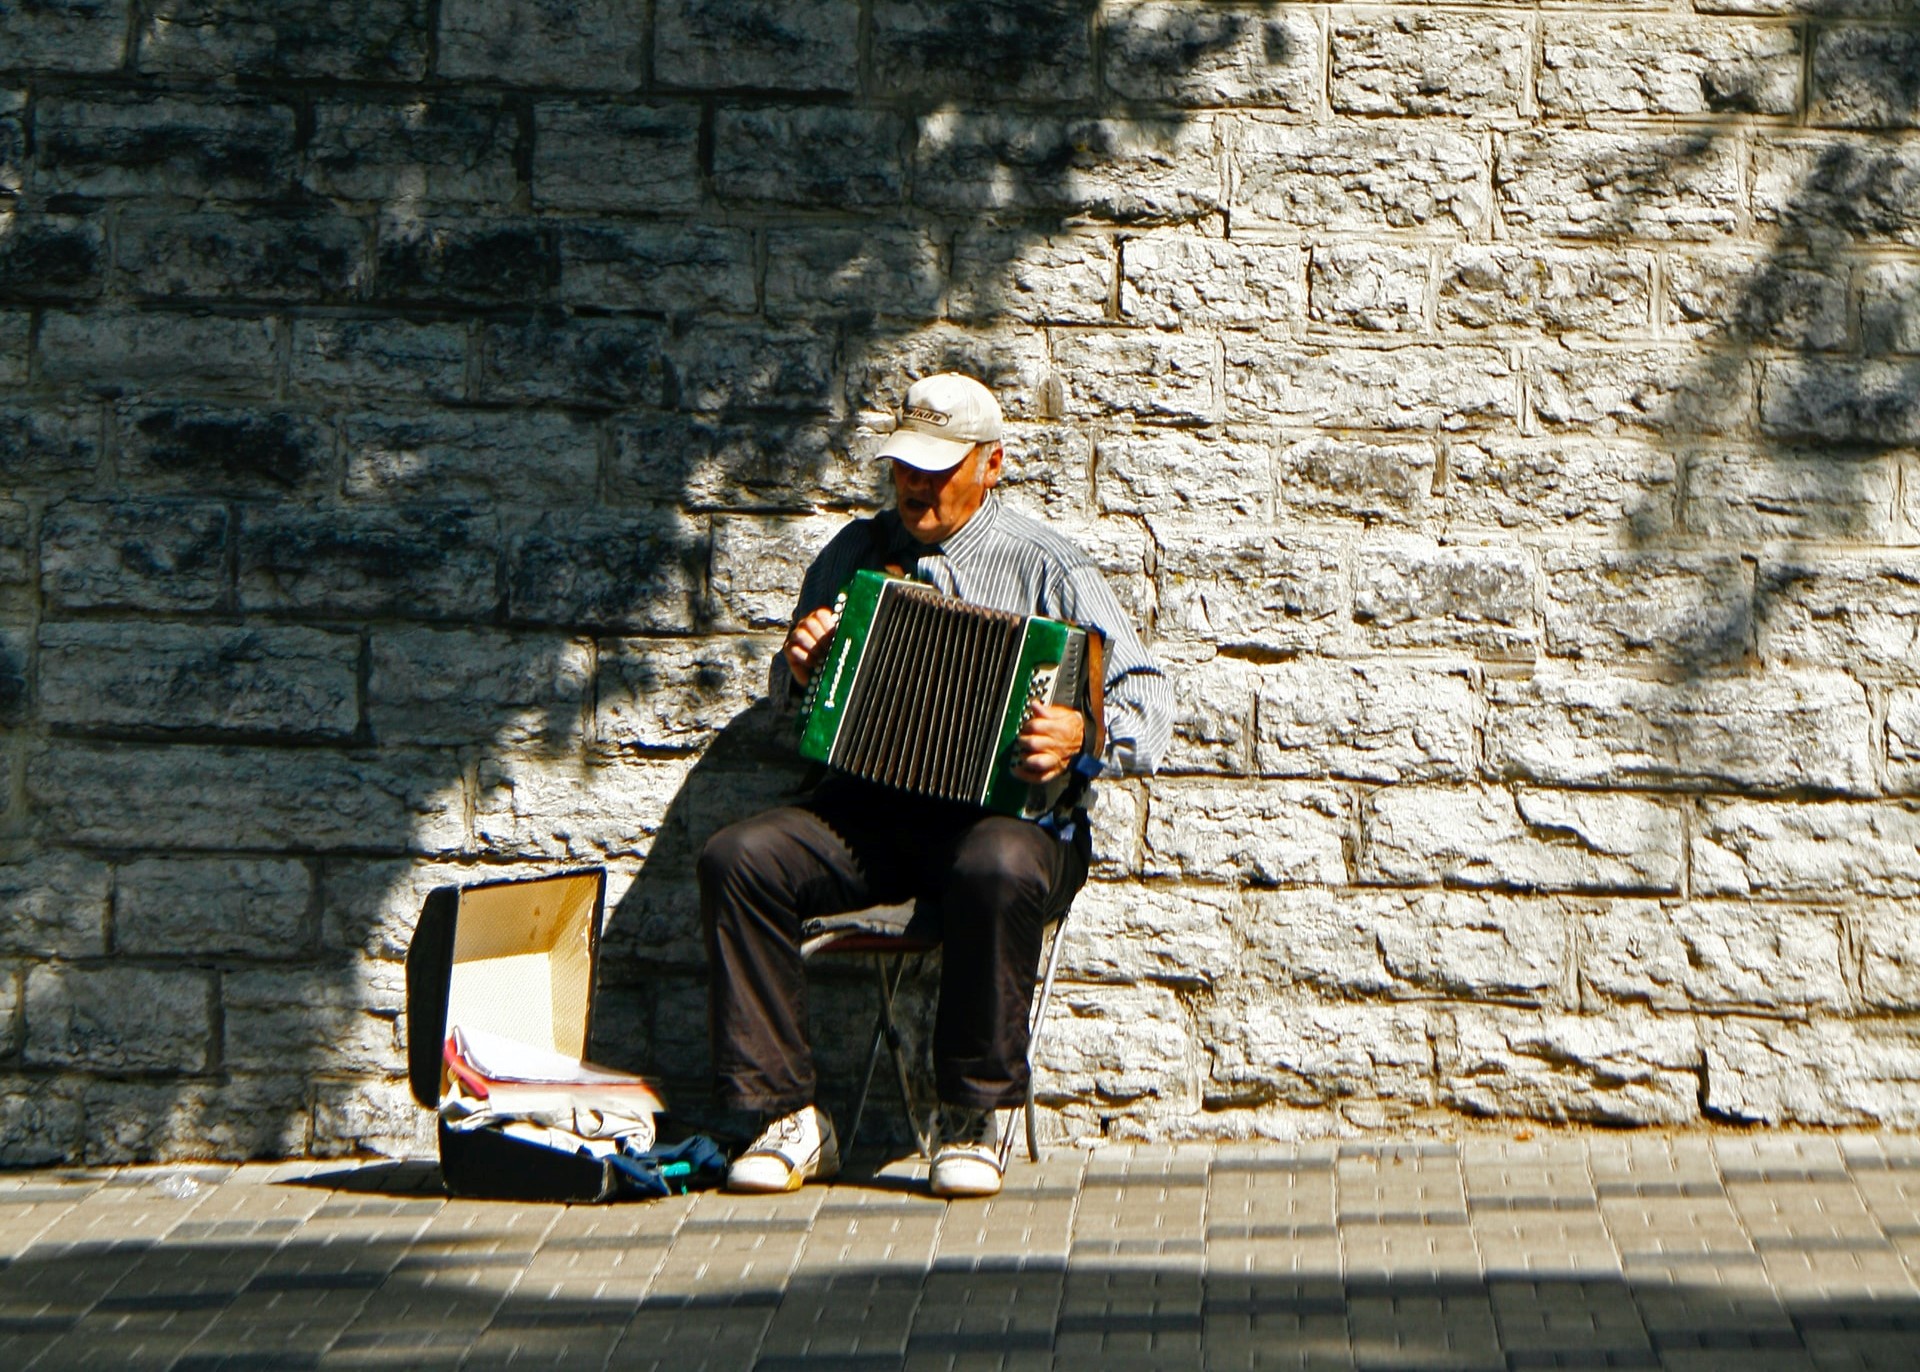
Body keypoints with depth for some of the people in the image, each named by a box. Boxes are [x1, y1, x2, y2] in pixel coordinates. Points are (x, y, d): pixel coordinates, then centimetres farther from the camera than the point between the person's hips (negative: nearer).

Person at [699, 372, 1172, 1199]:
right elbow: (790, 699, 26)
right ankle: (789, 1118, -18)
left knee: (999, 870, -40)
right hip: (868, 806, 4)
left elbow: (1147, 700, -1)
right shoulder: (853, 555, 18)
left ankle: (971, 1122, -23)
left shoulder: (1044, 569, 4)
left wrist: (1086, 737, -23)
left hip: (1006, 813, -4)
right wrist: (800, 670, 1)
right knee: (737, 859, -24)